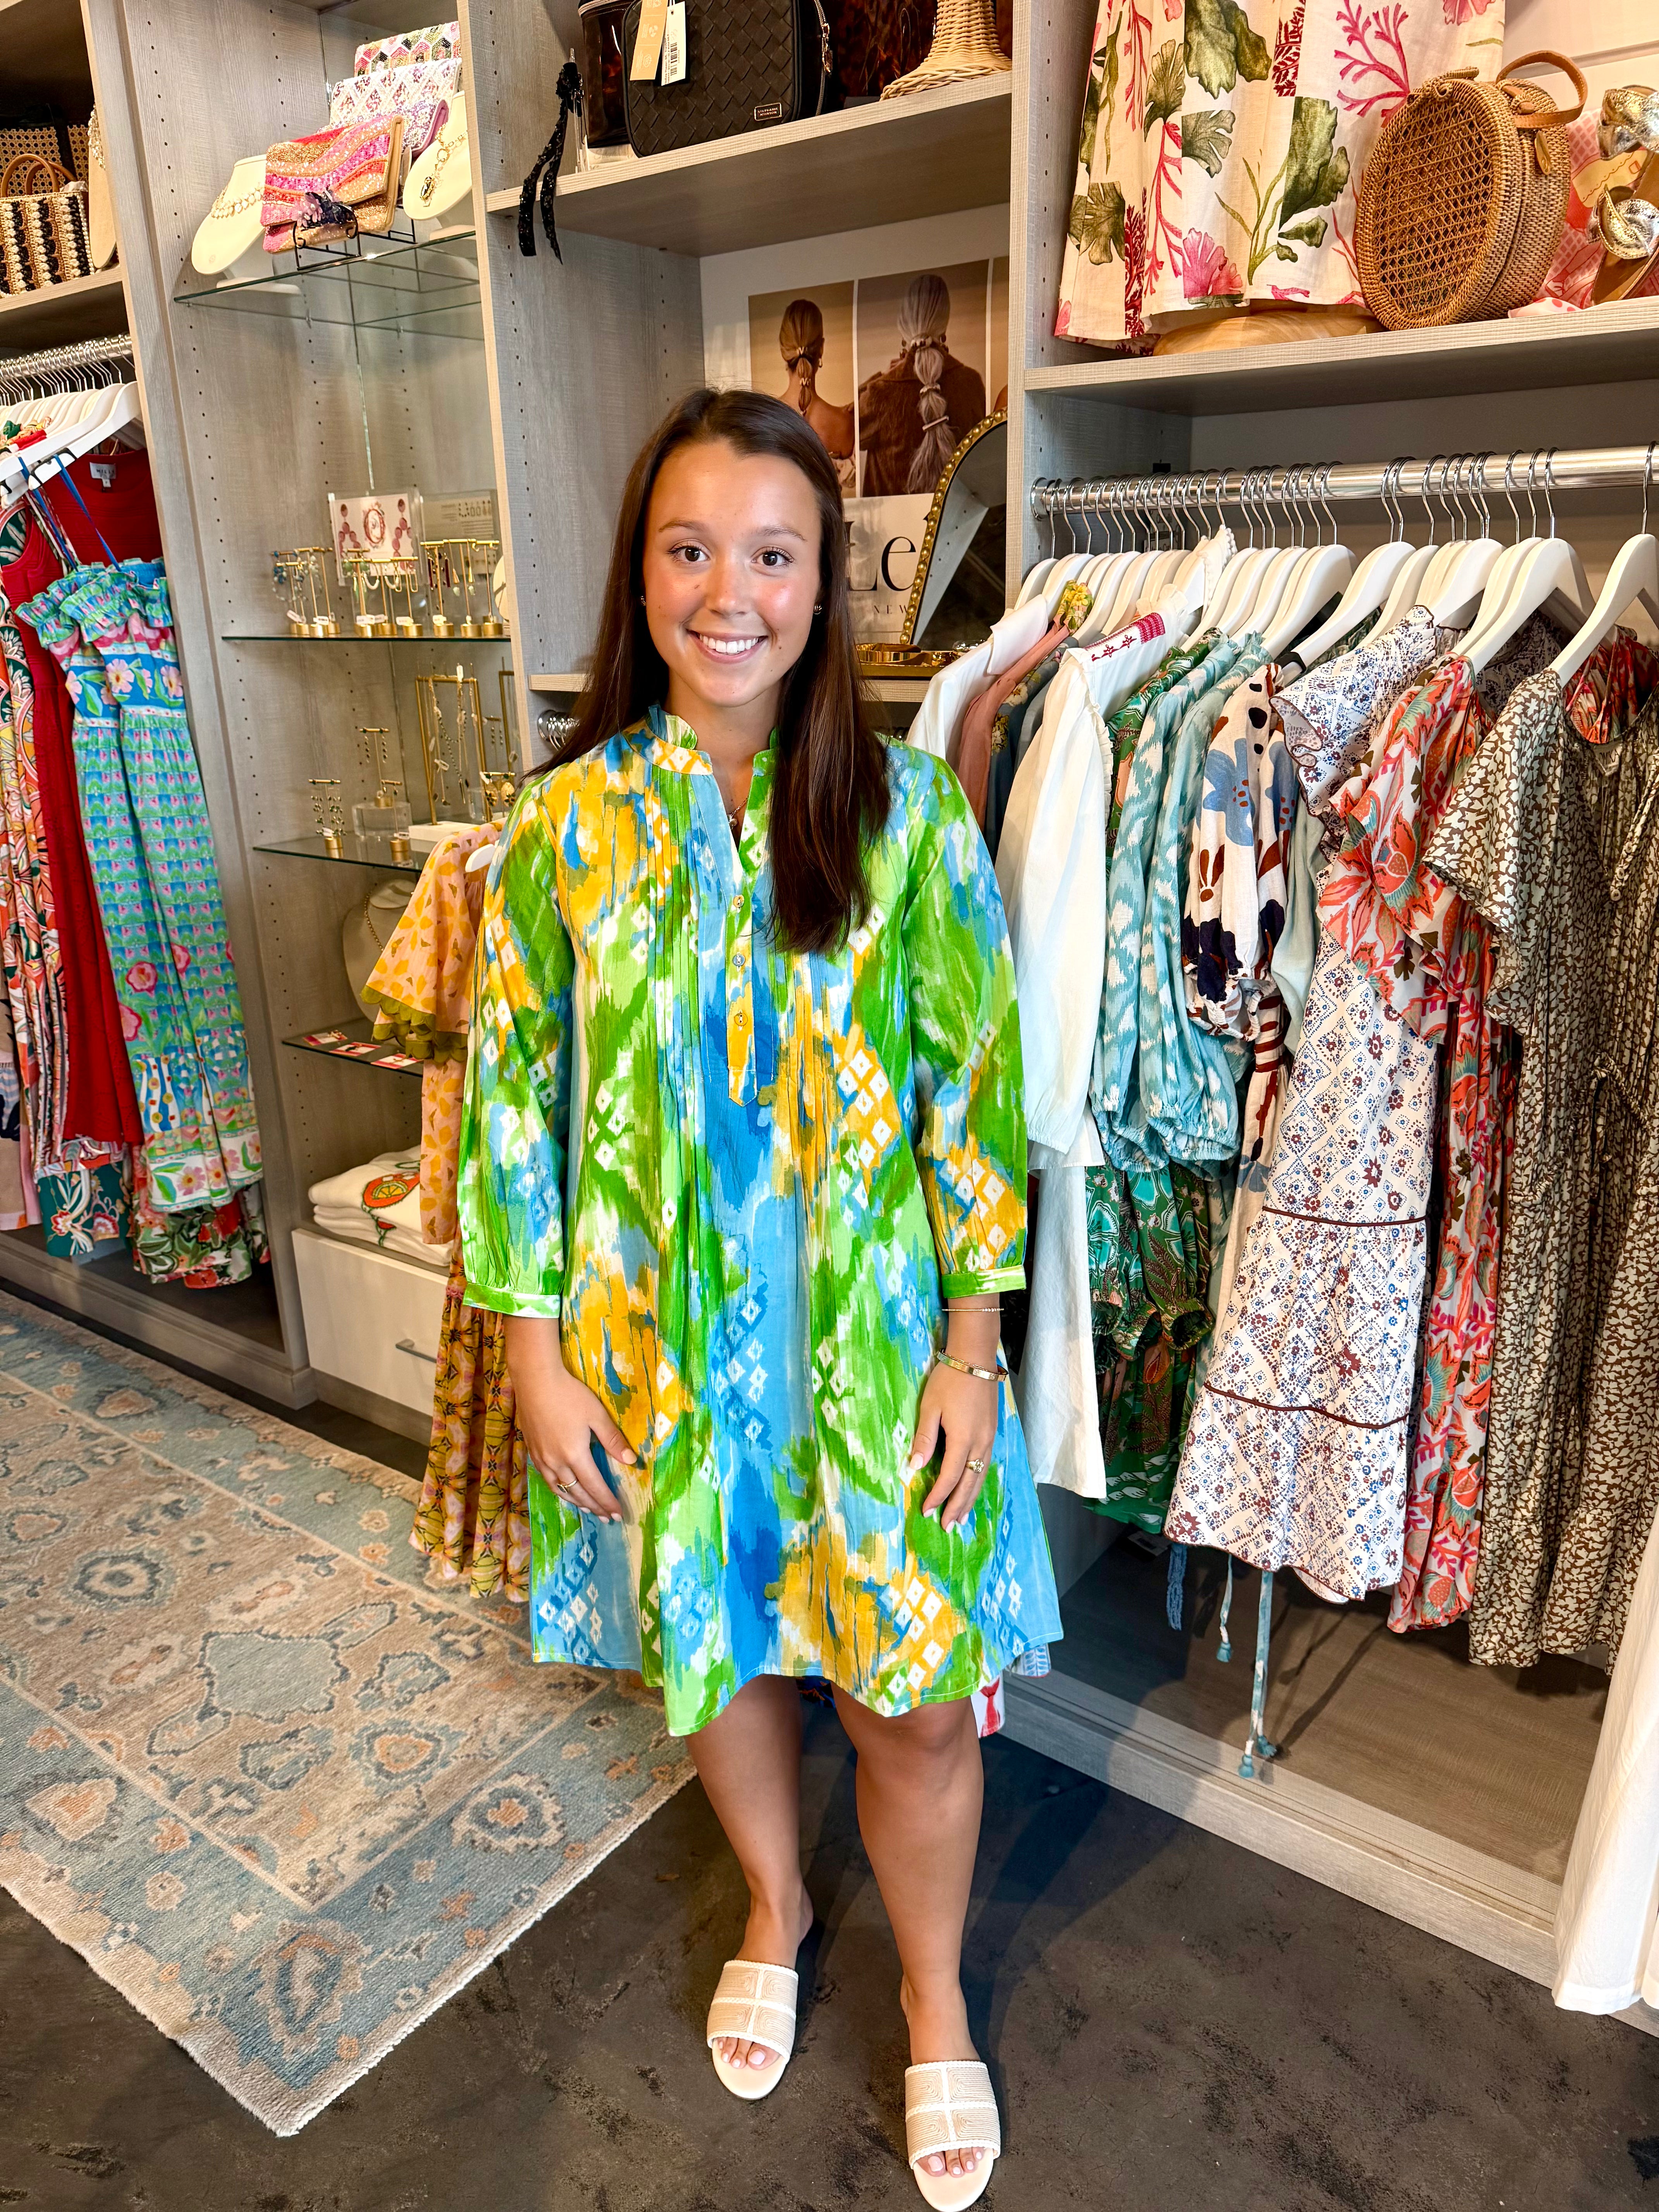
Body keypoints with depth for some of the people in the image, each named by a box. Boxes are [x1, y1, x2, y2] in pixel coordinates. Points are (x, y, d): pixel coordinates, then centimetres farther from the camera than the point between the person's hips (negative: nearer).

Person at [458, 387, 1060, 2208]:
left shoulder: (905, 809, -7)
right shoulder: (567, 822, -5)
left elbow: (975, 1086, -5)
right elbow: (514, 1099, -2)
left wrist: (971, 1342, -6)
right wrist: (538, 1352, -3)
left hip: (873, 1338, -1)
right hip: (659, 1339, 2)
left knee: (915, 1697, 10)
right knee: (712, 1650, 22)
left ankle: (936, 2003, 42)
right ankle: (775, 1908, 54)